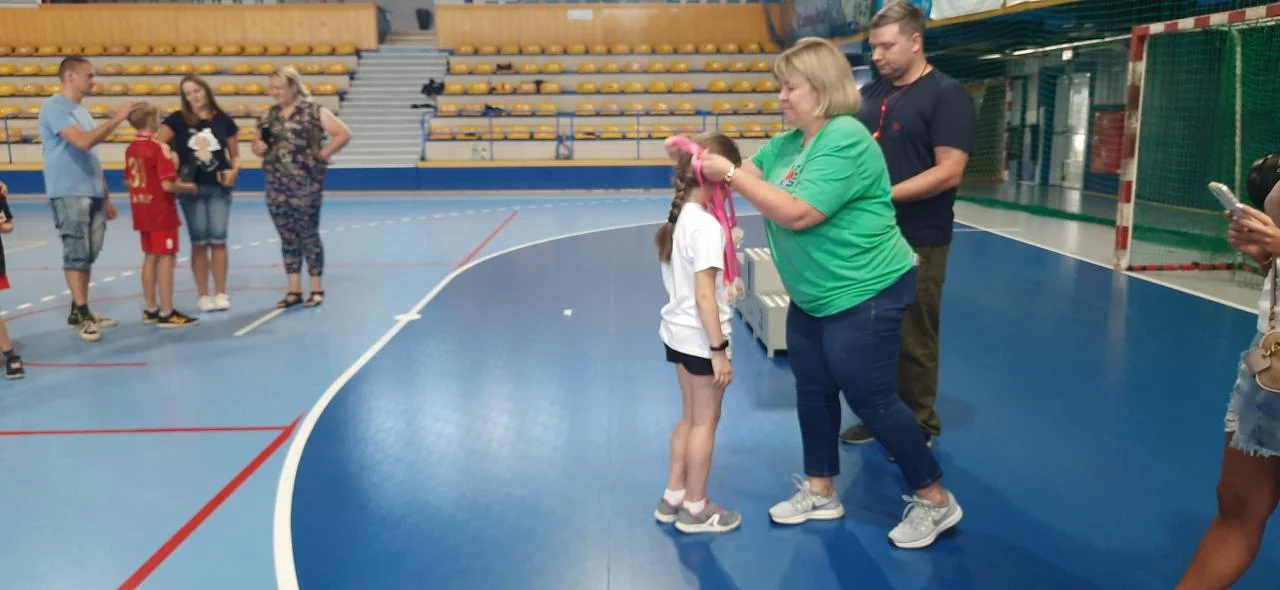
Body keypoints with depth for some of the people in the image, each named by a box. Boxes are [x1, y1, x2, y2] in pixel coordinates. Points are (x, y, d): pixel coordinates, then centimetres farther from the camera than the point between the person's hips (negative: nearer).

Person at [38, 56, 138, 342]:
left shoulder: (81, 110, 18)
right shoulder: (54, 107, -9)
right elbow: (82, 142, -23)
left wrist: (106, 197, 20)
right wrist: (117, 118, -18)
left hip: (93, 193, 8)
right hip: (69, 194, -8)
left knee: (88, 254, 10)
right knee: (76, 254, -7)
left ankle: (80, 310, 17)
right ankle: (81, 314, -2)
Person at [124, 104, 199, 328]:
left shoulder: (130, 148, 8)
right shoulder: (159, 147, -17)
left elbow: (128, 181, 15)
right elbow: (167, 185, -23)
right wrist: (187, 187, -6)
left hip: (142, 211, 8)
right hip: (161, 212, -8)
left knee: (150, 258, 15)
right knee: (166, 258, -3)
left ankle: (150, 309, 21)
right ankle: (166, 313, -1)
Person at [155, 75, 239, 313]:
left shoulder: (223, 120, 3)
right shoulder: (177, 119, 0)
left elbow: (235, 155, 9)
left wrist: (234, 170, -10)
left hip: (218, 187, 0)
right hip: (191, 187, 0)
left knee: (218, 240, 0)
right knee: (199, 242, 3)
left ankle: (221, 293, 10)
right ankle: (203, 295, 12)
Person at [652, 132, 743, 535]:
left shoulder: (681, 217, 5)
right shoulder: (706, 226, -22)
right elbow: (704, 296, -23)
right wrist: (720, 350, -19)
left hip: (677, 333, 9)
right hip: (700, 338, -9)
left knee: (690, 417, 20)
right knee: (706, 422, 7)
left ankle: (672, 497, 31)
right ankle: (694, 509, 21)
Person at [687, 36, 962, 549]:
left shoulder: (846, 141, -24)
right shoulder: (788, 142, 6)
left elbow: (797, 214, -30)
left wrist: (730, 174, -26)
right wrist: (703, 157, -11)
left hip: (864, 295, -9)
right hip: (812, 297, 9)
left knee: (872, 401, 0)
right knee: (813, 391, 16)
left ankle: (936, 500, 18)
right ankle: (820, 492, 33)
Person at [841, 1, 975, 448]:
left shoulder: (947, 96, -10)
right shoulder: (870, 93, 9)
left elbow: (948, 172, -18)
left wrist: (886, 194, -22)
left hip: (918, 242, -6)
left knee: (913, 339, 5)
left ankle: (920, 426, 23)